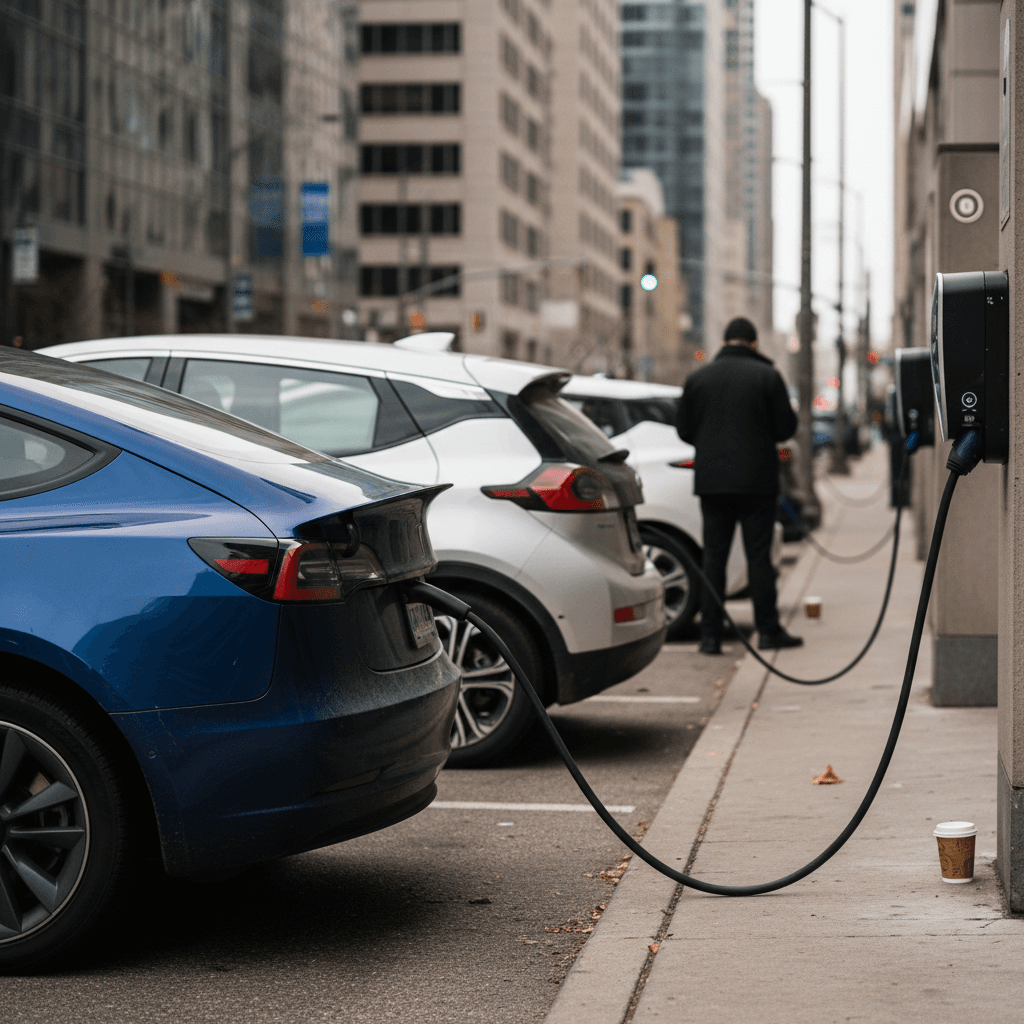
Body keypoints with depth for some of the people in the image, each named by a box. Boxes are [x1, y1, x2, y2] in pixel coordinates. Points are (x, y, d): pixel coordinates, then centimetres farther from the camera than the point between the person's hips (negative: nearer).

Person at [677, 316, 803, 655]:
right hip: (757, 481, -2)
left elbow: (684, 430, 7)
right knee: (758, 555, 2)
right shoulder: (767, 376, -3)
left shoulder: (697, 378, 4)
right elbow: (786, 427, -2)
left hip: (711, 480, 2)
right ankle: (768, 630, 5)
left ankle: (710, 635, 2)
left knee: (713, 556, 4)